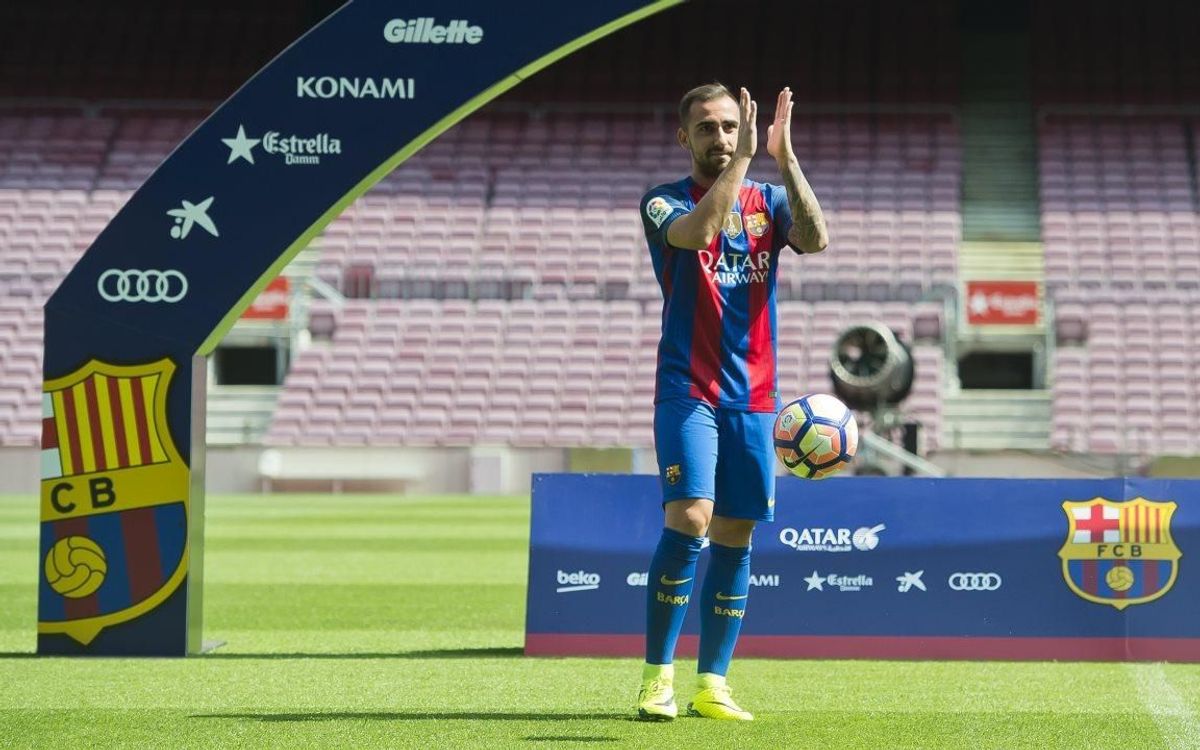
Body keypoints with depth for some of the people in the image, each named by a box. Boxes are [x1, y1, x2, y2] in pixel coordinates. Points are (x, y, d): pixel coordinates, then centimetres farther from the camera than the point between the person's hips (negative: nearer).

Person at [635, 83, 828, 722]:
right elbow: (695, 232, -22)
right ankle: (657, 678, -12)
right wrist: (742, 158, -21)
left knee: (735, 536, 4)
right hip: (688, 388, -4)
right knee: (689, 517, -19)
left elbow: (815, 239, -10)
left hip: (753, 396, 4)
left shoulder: (768, 201, 11)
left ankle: (712, 684, 10)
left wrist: (784, 156, -15)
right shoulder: (664, 202, 1)